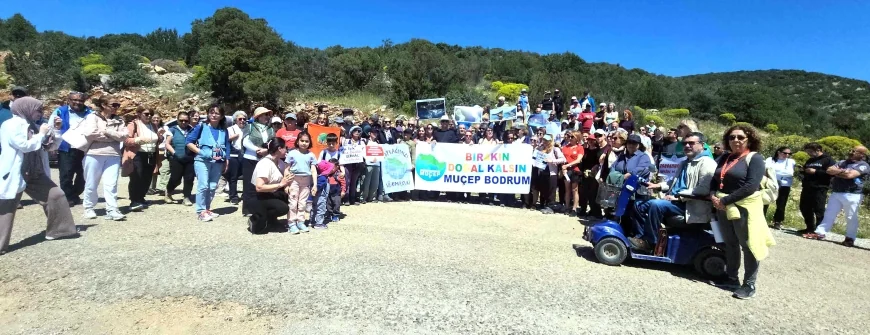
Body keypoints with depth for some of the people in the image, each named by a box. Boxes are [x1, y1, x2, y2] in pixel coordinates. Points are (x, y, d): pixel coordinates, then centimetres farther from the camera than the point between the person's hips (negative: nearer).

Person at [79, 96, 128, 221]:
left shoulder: (119, 120, 13)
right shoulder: (92, 117, 2)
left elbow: (124, 136, 1)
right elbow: (89, 133, -13)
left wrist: (108, 132, -11)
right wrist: (113, 137, -5)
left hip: (113, 156, 2)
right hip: (94, 154, -2)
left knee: (111, 184, -2)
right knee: (91, 184, 7)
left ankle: (112, 210, -2)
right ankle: (89, 208, 22)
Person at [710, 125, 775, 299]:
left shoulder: (755, 158, -7)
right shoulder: (724, 159, 13)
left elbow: (751, 186, -18)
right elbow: (715, 181, 13)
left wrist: (725, 200, -19)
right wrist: (714, 197, -8)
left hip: (745, 208, -6)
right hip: (724, 207, 6)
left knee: (748, 246, 1)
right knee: (730, 244, 15)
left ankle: (749, 285, 11)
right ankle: (732, 278, 27)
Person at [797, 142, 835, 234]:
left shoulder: (828, 160, -2)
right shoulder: (809, 161, 19)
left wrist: (815, 171, -18)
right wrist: (802, 171, 7)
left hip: (819, 190, -7)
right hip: (807, 189, 7)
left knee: (819, 211, -5)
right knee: (805, 209, 10)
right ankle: (810, 228, 22)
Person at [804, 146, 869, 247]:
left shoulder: (863, 165, -3)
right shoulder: (842, 162, 17)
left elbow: (850, 175, -17)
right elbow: (829, 170, 4)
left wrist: (836, 172, -1)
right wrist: (842, 171, -12)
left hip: (852, 195, -6)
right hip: (836, 194, 6)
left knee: (851, 218, 1)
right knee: (829, 214, 6)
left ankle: (850, 238, 9)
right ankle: (819, 233, 7)